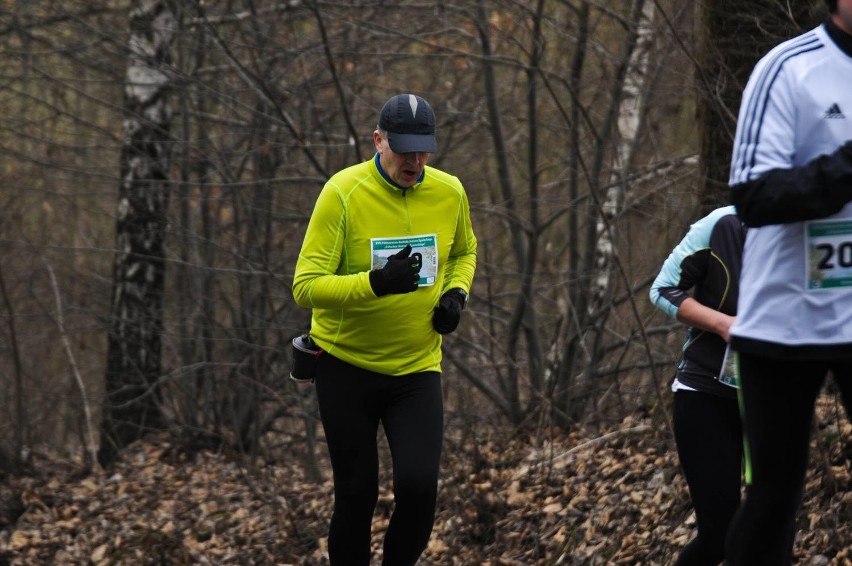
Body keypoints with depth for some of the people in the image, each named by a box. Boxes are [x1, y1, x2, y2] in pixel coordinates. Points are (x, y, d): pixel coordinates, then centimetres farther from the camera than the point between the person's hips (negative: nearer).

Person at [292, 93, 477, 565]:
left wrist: (456, 292, -2)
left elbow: (464, 252, 19)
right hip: (346, 364, -2)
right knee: (357, 494, 3)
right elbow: (305, 286, -21)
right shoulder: (342, 192, -16)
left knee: (418, 487, -13)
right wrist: (375, 283, -35)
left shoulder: (450, 192, -3)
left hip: (417, 366, 2)